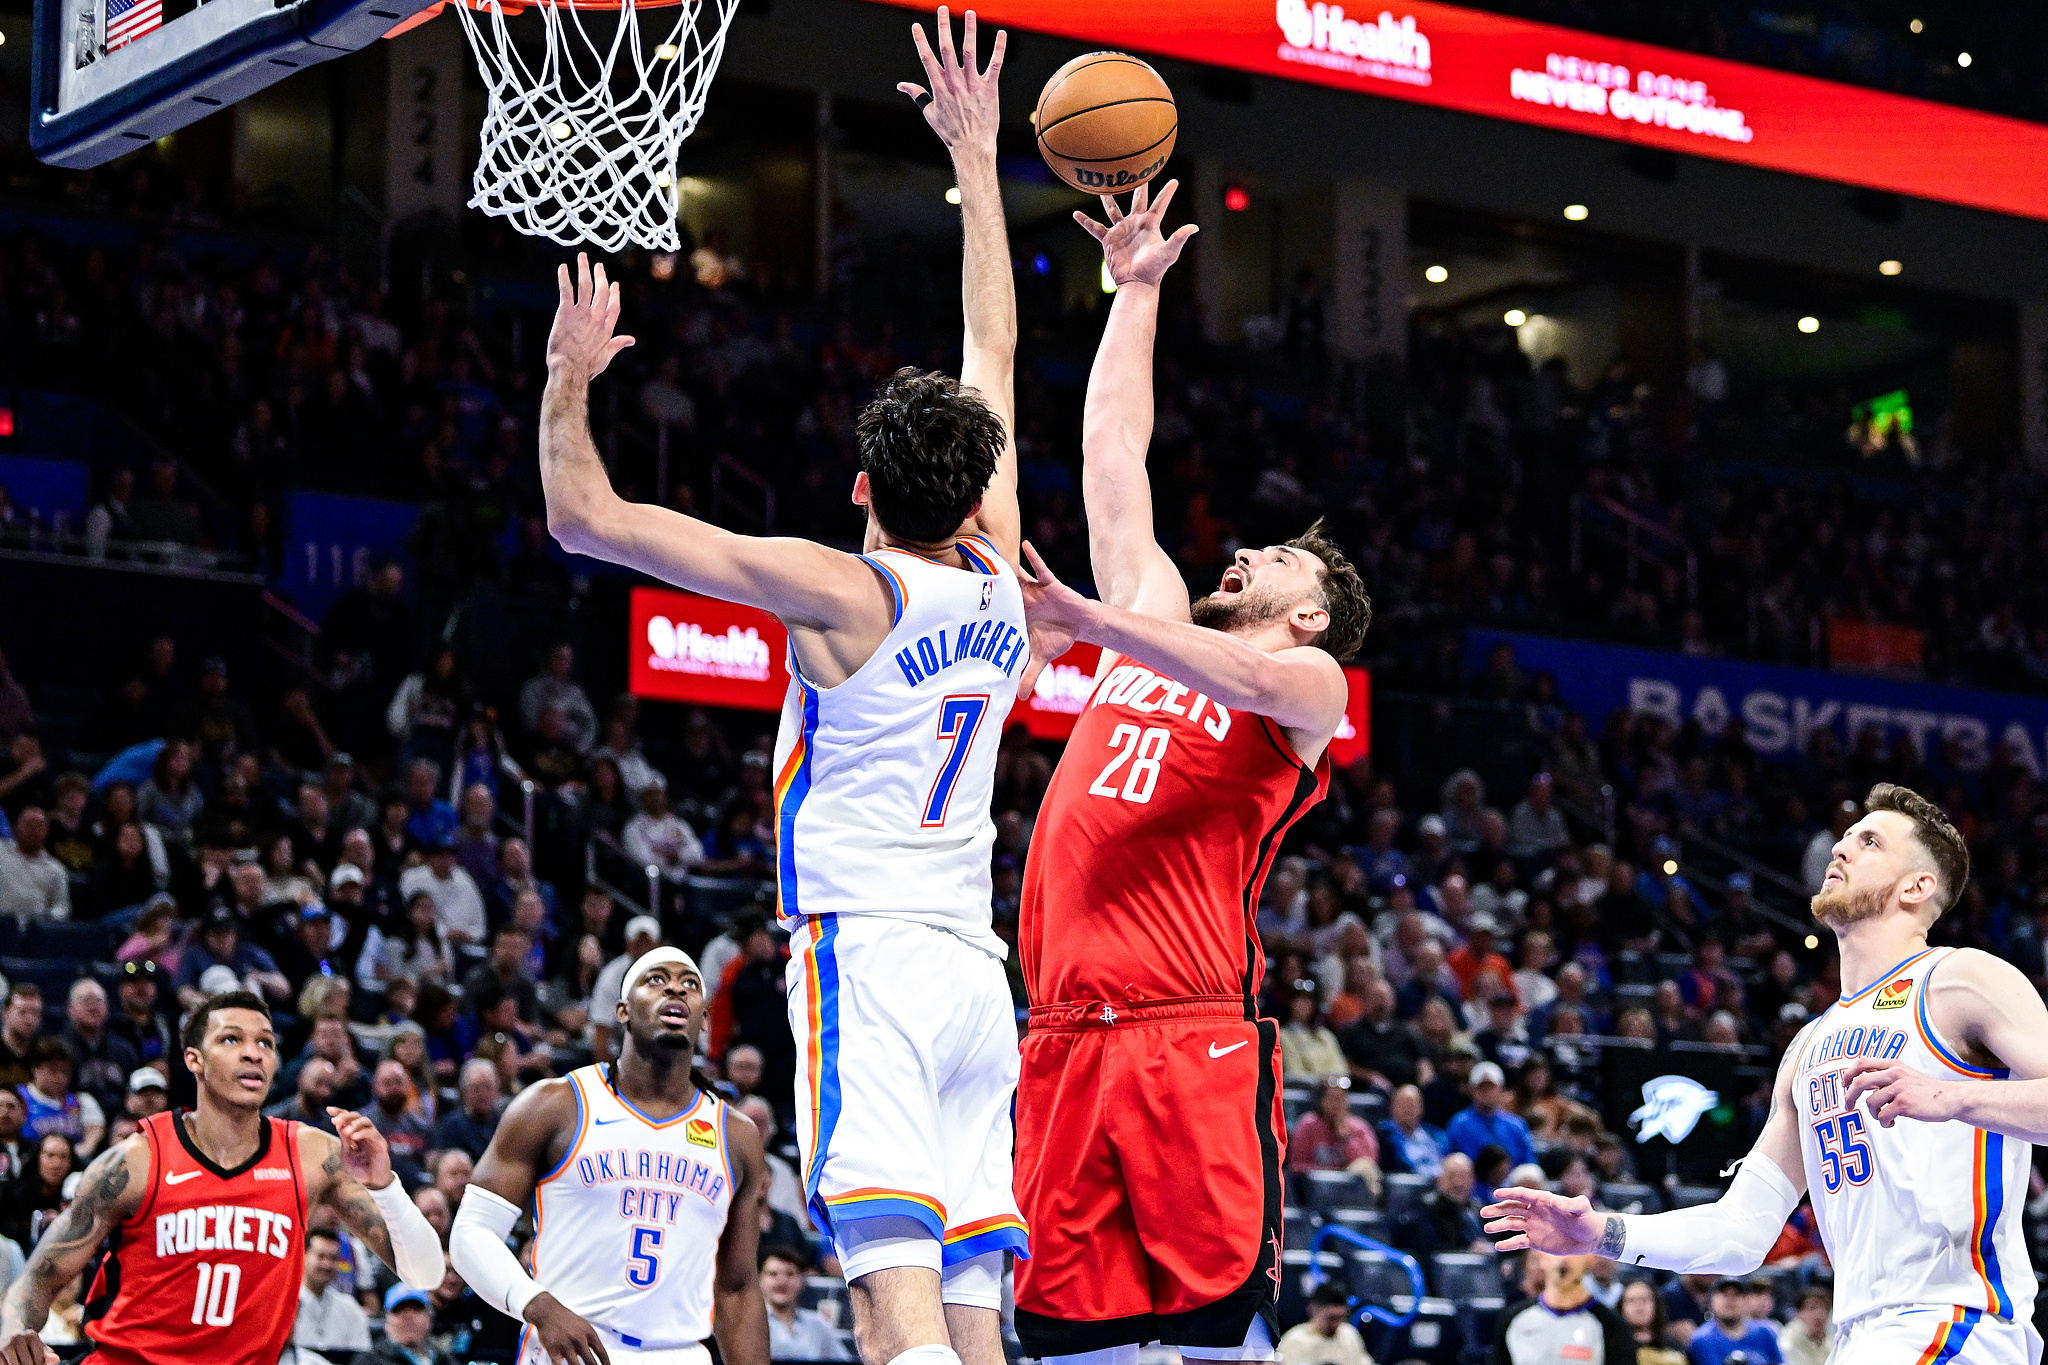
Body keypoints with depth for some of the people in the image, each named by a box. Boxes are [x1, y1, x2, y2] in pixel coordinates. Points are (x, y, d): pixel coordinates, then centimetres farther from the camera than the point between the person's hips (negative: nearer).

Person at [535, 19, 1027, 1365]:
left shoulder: (839, 591, -7)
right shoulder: (1001, 583, 9)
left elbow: (585, 518, -5)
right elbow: (995, 355, 22)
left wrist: (571, 381, 11)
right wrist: (977, 162, 30)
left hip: (865, 953, -7)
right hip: (976, 965, 7)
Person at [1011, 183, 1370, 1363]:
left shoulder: (1308, 682, 9)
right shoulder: (1156, 621, 25)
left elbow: (1237, 679, -15)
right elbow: (1114, 458, 29)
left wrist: (1090, 621, -27)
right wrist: (1137, 290, 33)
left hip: (1196, 1039, -5)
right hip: (1066, 1034, 5)